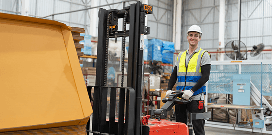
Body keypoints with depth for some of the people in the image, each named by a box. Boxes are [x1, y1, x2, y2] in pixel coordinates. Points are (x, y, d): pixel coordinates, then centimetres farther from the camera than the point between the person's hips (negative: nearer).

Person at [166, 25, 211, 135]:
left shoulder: (204, 55, 0)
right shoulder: (181, 56, 17)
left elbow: (205, 76, -10)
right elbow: (174, 75, 16)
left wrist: (192, 91, -19)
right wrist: (169, 89, 0)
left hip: (196, 98, -5)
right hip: (180, 97, 5)